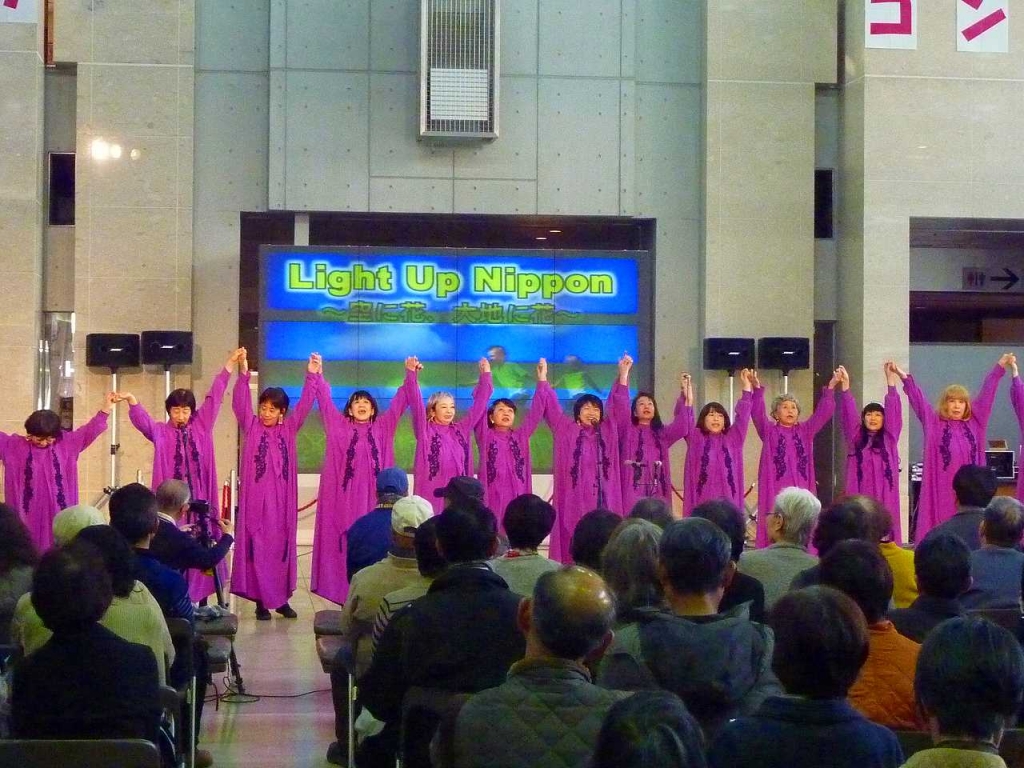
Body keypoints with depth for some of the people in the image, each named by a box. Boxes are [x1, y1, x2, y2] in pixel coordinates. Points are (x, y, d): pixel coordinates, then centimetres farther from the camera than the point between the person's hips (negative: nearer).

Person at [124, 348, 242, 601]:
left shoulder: (200, 427, 10)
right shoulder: (160, 432, 3)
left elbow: (213, 398, 12)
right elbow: (142, 420, -14)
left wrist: (229, 364, 13)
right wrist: (132, 400, -34)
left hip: (198, 497, 2)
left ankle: (198, 596, 6)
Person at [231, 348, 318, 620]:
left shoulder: (289, 429, 9)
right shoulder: (251, 427, 4)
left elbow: (305, 405, 2)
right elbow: (240, 404, -9)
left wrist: (312, 376, -8)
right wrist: (243, 374, -22)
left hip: (281, 499, 2)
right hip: (256, 498, -2)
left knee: (282, 546, 6)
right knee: (257, 547, -2)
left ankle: (281, 598, 14)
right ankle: (261, 601, 3)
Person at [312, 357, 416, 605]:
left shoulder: (383, 427, 13)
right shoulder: (339, 426, 11)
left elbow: (400, 402, 12)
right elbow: (325, 400, 8)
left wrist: (410, 375, 6)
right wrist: (316, 375, 0)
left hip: (374, 493, 1)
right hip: (345, 493, -1)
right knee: (345, 540, -4)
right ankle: (345, 593, -1)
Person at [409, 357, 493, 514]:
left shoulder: (461, 430, 14)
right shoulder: (425, 430, 3)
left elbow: (479, 404, 18)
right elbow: (417, 404, -8)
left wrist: (485, 375, 18)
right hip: (432, 493, -4)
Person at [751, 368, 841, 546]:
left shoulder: (805, 431, 14)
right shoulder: (769, 431, 6)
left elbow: (823, 413, 6)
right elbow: (758, 414, -9)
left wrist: (829, 389, -6)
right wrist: (757, 390, -23)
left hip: (801, 488, 3)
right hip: (776, 487, -3)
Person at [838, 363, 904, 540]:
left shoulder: (890, 438, 10)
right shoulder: (855, 438, 10)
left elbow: (893, 411, 2)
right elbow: (849, 414, 0)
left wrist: (891, 379, -6)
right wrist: (845, 386, -12)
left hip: (884, 492, 0)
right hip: (860, 493, 0)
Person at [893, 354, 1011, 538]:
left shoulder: (974, 422, 11)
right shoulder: (934, 423, 4)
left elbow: (986, 393, 13)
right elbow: (918, 400, -1)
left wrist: (1000, 367, 14)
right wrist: (905, 377, -10)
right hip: (942, 488, -3)